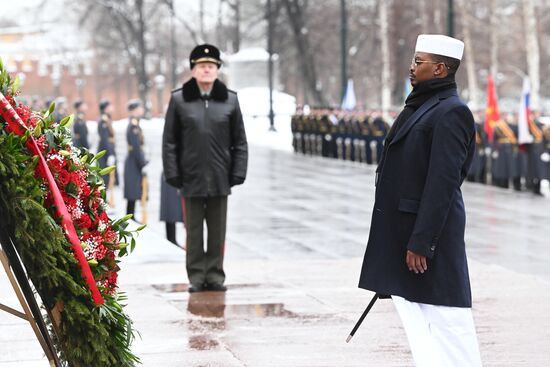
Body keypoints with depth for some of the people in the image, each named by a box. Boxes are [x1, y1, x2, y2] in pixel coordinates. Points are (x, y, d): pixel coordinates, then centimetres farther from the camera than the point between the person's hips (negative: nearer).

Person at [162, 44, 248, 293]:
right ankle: (196, 276, 12)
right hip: (191, 178, -1)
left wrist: (238, 173, -1)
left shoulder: (230, 100, 5)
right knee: (194, 231, 5)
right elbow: (169, 141, 1)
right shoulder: (179, 100, 1)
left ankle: (215, 275, 15)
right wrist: (172, 174, -4)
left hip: (220, 179, 1)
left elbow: (239, 142, 7)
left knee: (218, 231, 7)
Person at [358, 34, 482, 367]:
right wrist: (406, 239, 19)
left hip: (429, 229, -10)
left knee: (442, 316, -5)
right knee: (415, 314, 13)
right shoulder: (422, 106, 15)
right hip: (404, 228, 10)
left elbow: (443, 183, -21)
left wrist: (421, 242, -23)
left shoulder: (450, 112, -15)